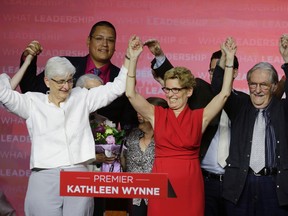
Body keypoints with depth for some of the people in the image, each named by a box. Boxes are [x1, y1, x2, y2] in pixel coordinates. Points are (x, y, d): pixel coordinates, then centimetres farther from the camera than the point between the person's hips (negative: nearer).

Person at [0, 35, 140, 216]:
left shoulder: (82, 98, 13)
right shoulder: (33, 102, 7)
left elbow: (117, 87, 13)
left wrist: (130, 57, 6)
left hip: (79, 178, 2)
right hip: (44, 179, -1)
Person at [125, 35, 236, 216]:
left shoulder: (199, 117, 4)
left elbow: (224, 93, -2)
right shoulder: (156, 114, 5)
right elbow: (131, 94, -4)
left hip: (190, 185, 0)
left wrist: (230, 59, -5)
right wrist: (133, 59, -9)